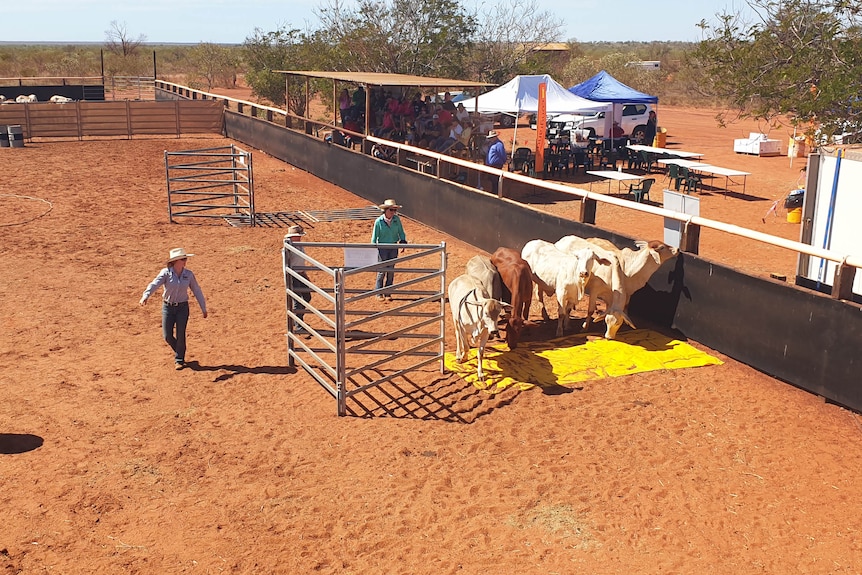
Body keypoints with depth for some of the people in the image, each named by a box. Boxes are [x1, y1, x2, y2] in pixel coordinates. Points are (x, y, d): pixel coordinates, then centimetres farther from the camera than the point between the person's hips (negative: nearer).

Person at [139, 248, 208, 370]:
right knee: (167, 336, 1)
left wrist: (203, 308, 8)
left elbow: (197, 291, 5)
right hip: (168, 307, -1)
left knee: (180, 335, -2)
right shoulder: (166, 272, -11)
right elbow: (154, 284, -25)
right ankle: (179, 351, 30)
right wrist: (145, 296, -43)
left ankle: (179, 360, 15)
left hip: (182, 307, 1)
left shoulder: (189, 274, -3)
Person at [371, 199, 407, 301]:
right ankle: (379, 293, 12)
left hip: (393, 247, 3)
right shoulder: (379, 221, -11)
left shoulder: (397, 220, -4)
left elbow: (401, 232, 8)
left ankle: (387, 293, 17)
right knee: (382, 271, -1)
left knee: (391, 271, 7)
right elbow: (375, 236, -4)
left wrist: (403, 241, -6)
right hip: (382, 247, -3)